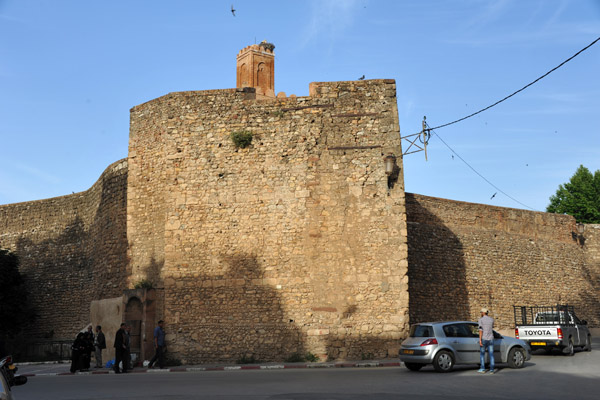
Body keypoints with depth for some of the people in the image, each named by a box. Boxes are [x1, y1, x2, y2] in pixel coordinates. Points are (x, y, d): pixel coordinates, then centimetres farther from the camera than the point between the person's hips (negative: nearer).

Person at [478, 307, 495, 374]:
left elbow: (481, 330, -15)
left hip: (484, 339, -3)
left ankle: (482, 369, 6)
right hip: (490, 339, 3)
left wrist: (480, 340, -16)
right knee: (491, 354, 3)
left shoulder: (481, 319, -8)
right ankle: (492, 369, -3)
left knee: (482, 354, 8)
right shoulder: (491, 319, 6)